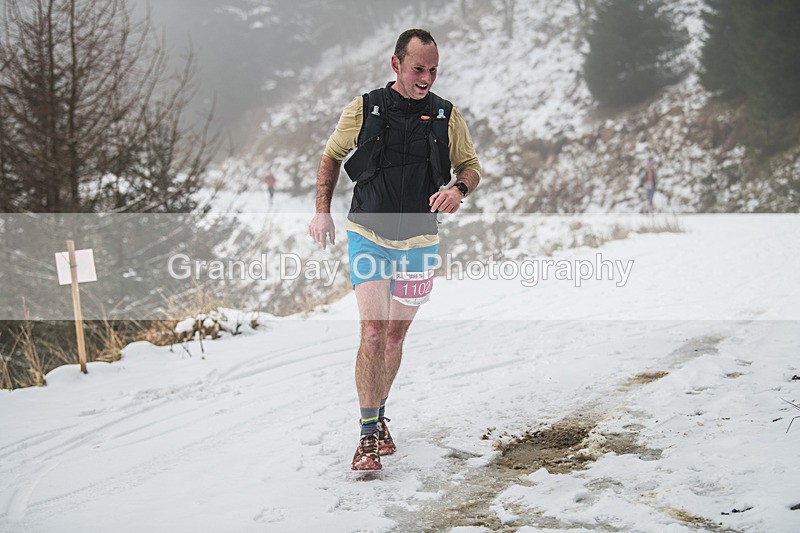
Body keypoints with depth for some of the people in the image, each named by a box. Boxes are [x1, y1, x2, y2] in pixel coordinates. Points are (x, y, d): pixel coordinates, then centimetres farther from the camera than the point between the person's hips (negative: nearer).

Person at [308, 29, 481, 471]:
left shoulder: (447, 116, 0)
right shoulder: (364, 108, -5)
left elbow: (471, 166, 9)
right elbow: (331, 157, 9)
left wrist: (458, 189, -14)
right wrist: (322, 211, 1)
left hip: (418, 242, 2)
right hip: (368, 236, -2)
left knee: (395, 336, 12)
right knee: (373, 331, -15)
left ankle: (379, 414, 32)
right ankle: (368, 434, -10)